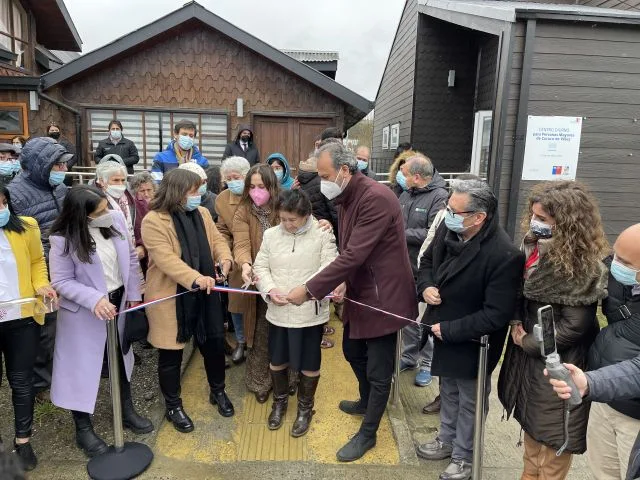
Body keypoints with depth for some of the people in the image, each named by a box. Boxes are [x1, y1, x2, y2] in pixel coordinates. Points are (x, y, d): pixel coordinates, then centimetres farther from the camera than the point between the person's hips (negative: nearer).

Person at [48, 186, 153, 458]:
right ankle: (83, 429, 30)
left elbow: (131, 259, 0)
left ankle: (126, 411, 42)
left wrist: (134, 294, 3)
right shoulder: (63, 239, -22)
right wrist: (94, 299, -31)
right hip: (84, 313, -5)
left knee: (121, 358, 20)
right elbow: (61, 282, -17)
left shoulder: (116, 219, -10)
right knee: (83, 366, 9)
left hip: (119, 302, 5)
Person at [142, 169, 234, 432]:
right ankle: (173, 406, 29)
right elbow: (166, 258, -24)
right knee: (171, 353, 8)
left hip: (204, 294, 6)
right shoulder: (154, 220, -15)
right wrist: (195, 278, -36)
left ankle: (218, 391, 39)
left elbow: (217, 240, 7)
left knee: (214, 342, 15)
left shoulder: (202, 213, 7)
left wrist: (225, 259, -16)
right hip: (171, 297, -5)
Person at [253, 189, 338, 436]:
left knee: (308, 363, 12)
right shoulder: (271, 234, 1)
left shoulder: (323, 236, -10)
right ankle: (279, 402, 44)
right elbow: (260, 266, 4)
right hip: (278, 311, 3)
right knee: (277, 360, 19)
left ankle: (305, 408, 36)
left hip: (310, 312, -3)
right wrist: (270, 290, -13)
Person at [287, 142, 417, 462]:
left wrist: (309, 289, -26)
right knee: (352, 350, 25)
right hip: (360, 291, 10)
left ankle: (367, 434, 27)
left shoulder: (376, 198, -26)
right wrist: (344, 281, -4)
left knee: (378, 369, 7)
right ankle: (366, 402, 50)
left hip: (383, 295, -9)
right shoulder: (346, 198, 4)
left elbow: (354, 255, -31)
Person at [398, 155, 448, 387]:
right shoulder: (406, 194, 7)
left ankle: (427, 364, 24)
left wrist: (401, 235, -20)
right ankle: (409, 356, 36)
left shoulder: (440, 197, -16)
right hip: (404, 267, 7)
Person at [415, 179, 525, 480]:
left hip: (472, 343, -6)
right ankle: (447, 440, 50)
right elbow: (427, 260, 10)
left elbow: (496, 315, -27)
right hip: (444, 334, 7)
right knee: (448, 391, 27)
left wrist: (449, 330, -22)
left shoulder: (504, 255, -31)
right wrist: (425, 286, -11)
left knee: (469, 401, 16)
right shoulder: (448, 229, -11)